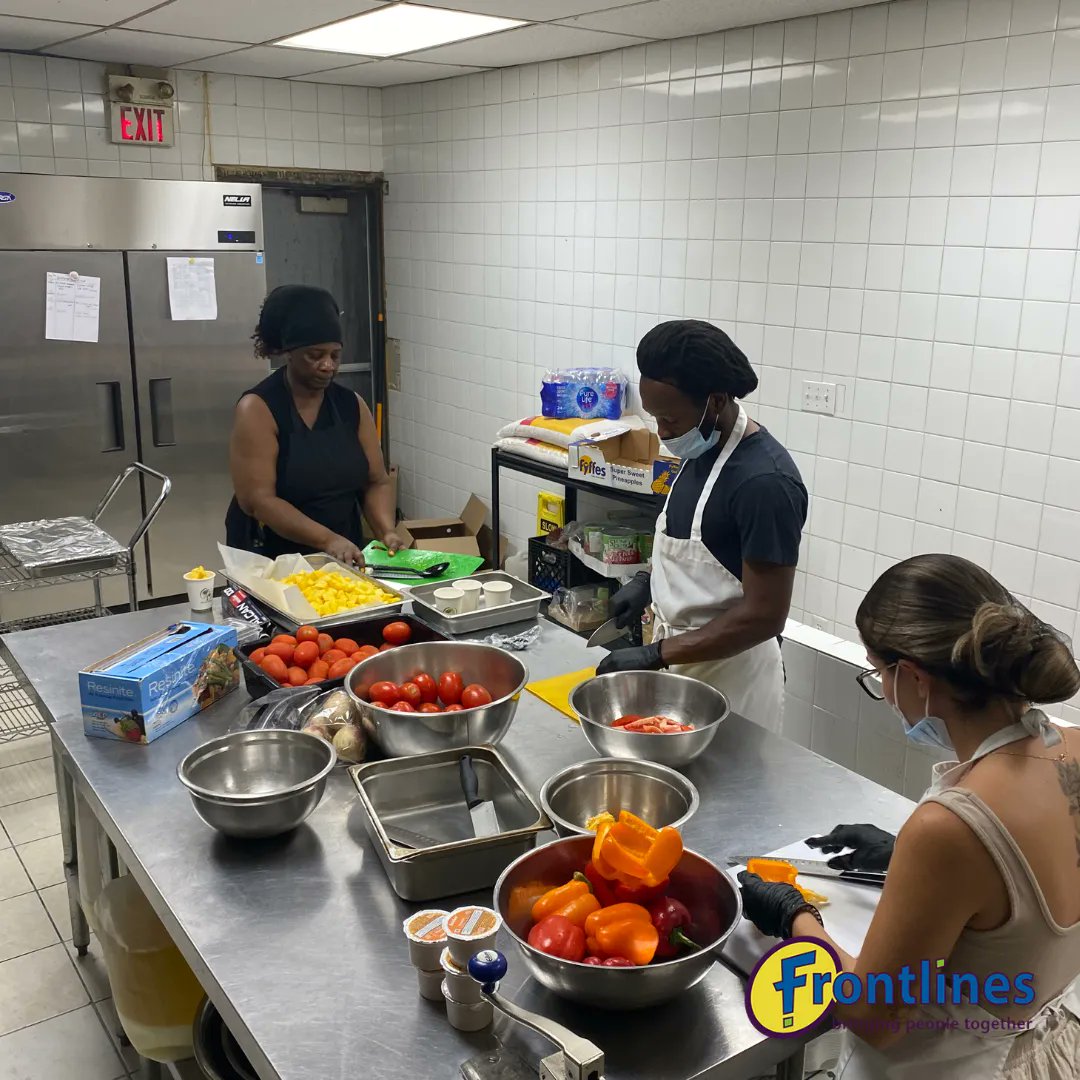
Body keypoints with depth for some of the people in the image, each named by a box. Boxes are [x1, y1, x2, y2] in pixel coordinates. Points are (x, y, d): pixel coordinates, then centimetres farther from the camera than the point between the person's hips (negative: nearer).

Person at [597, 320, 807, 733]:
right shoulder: (701, 451, 2)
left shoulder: (765, 481, -26)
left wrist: (656, 654, -23)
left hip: (729, 678, -8)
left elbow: (764, 616, -25)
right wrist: (648, 580, 3)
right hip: (681, 662, 8)